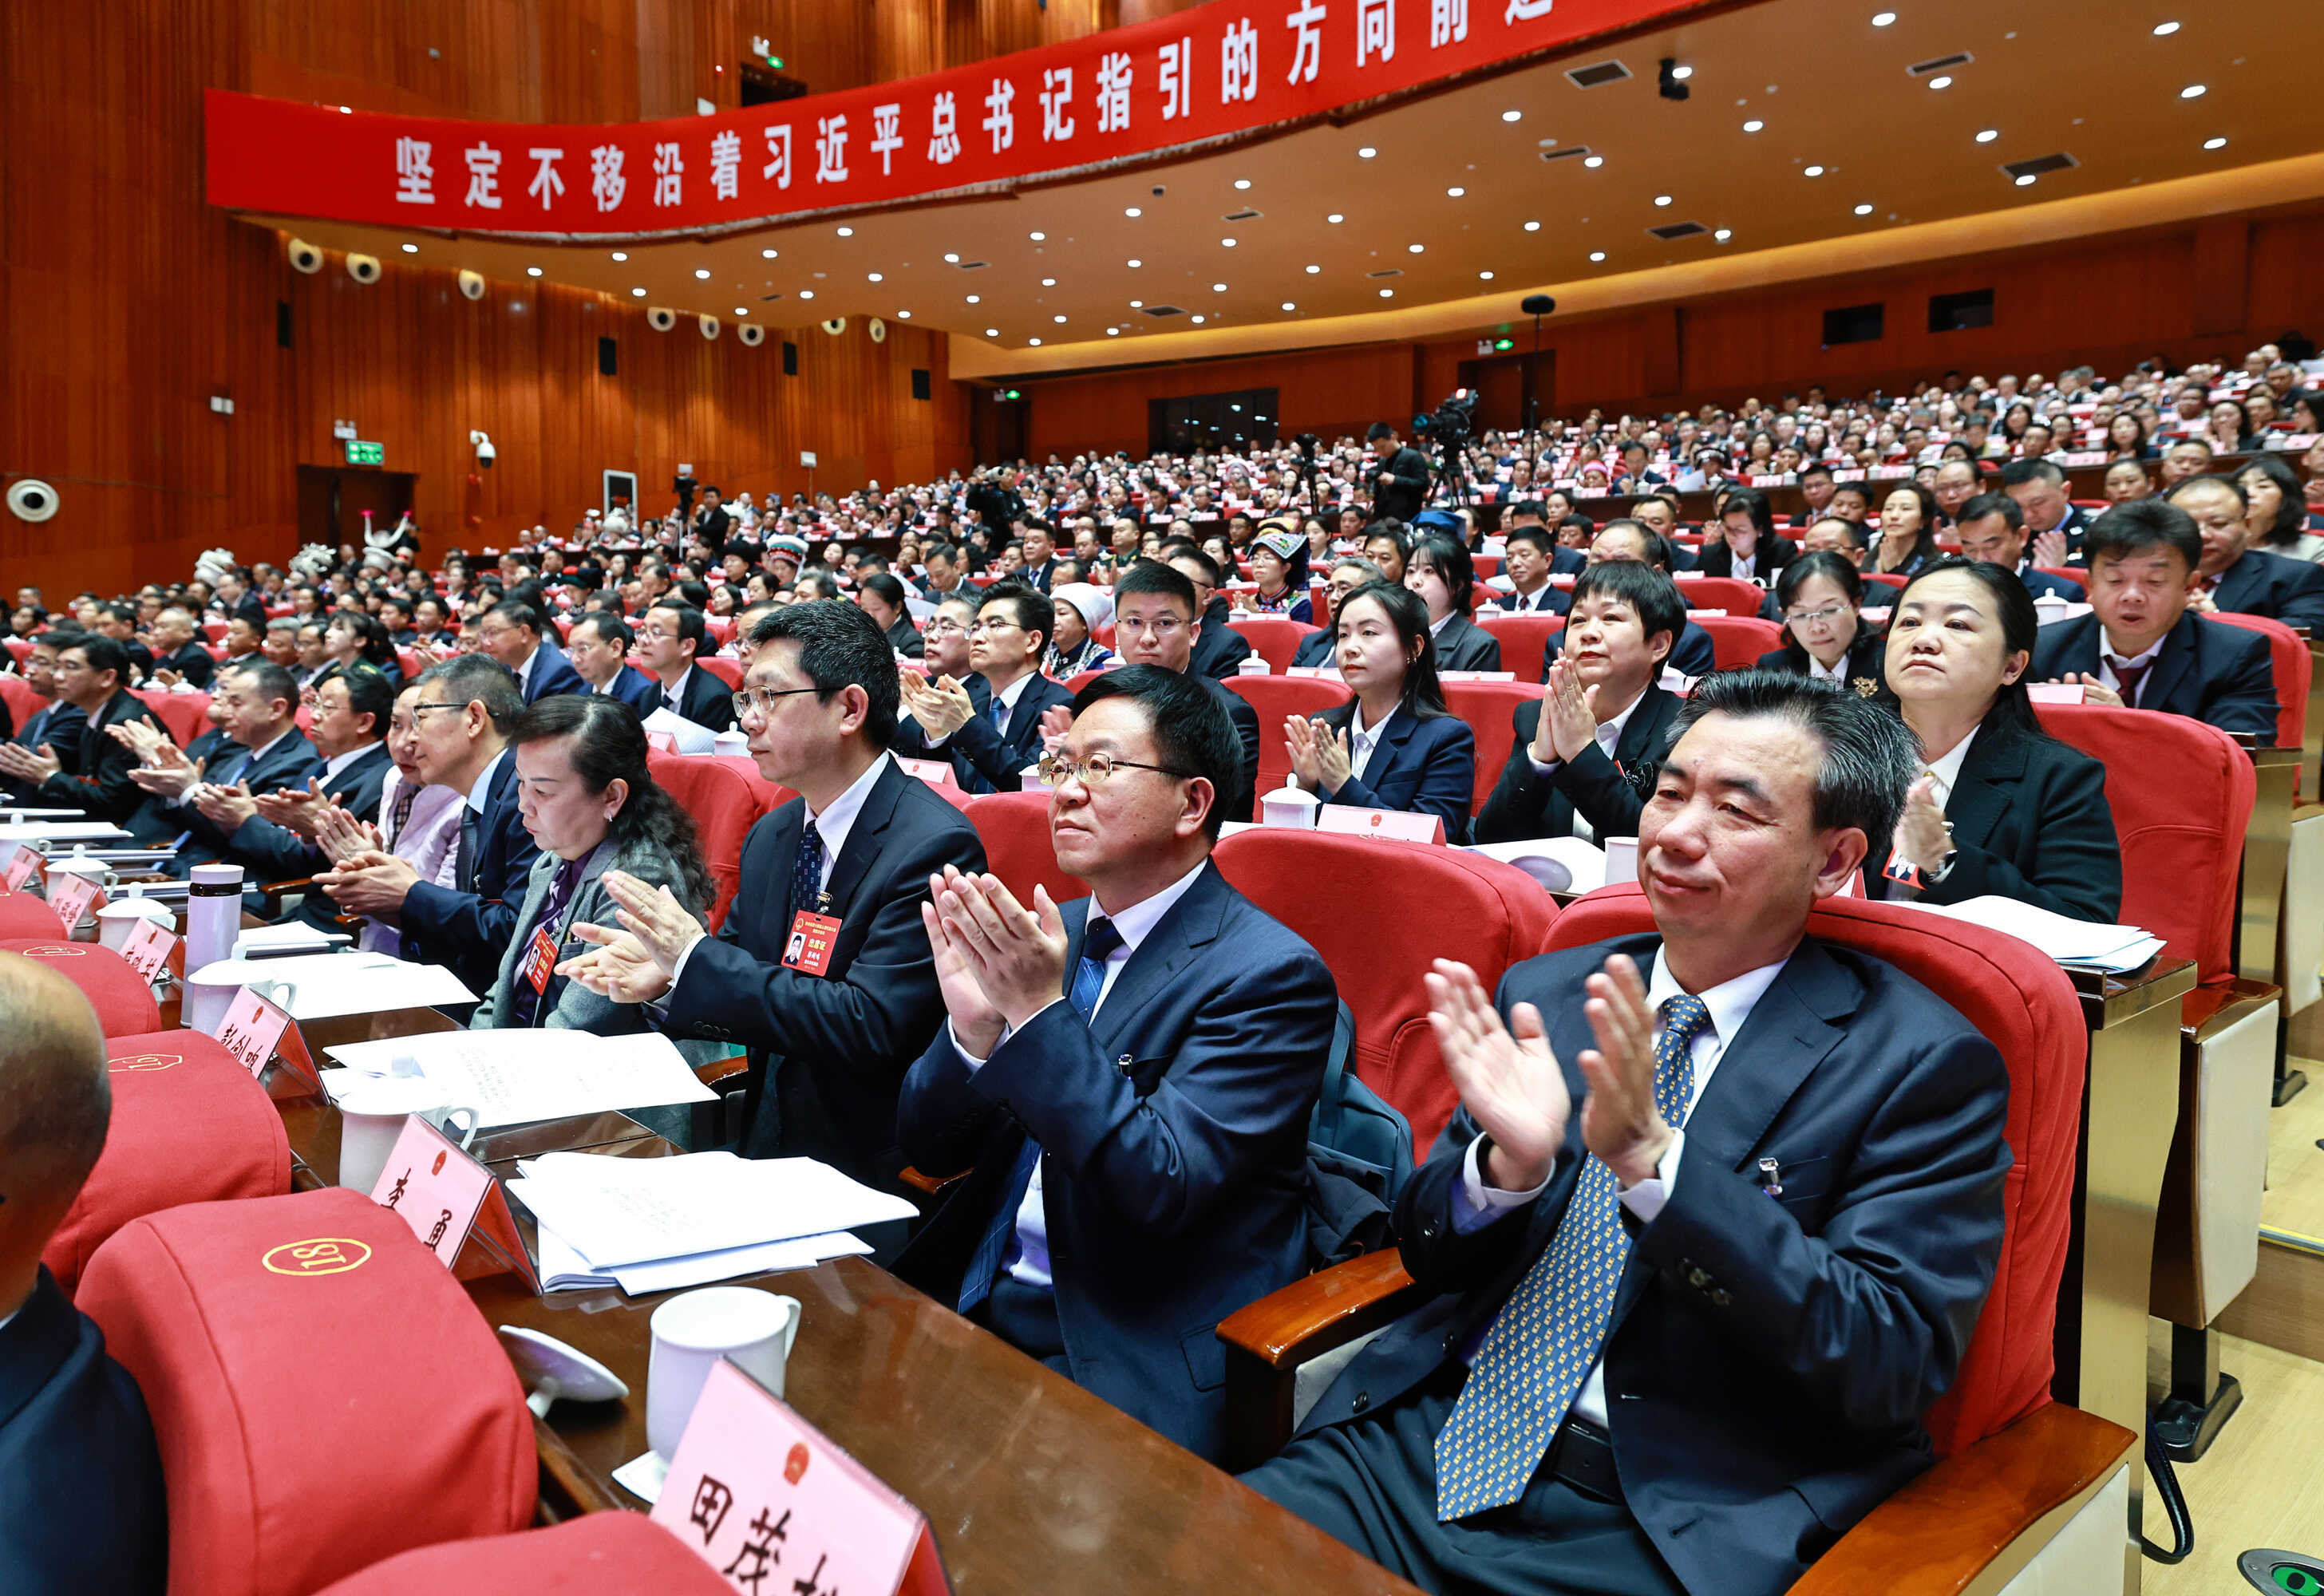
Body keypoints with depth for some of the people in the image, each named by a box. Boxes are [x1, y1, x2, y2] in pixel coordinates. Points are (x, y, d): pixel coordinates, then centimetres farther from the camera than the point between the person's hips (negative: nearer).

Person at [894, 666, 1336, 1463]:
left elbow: (1162, 1188, -20)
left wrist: (1041, 1013, -26)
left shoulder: (1271, 975, -12)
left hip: (1130, 1361, -6)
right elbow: (927, 1149, 5)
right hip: (969, 1300, 6)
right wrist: (972, 1023, -15)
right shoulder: (1051, 934, 7)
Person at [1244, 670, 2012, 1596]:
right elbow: (1428, 1257, 9)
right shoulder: (1544, 993, 7)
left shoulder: (1925, 1065, -5)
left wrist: (1650, 1155, -23)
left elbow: (1893, 1366, -13)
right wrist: (1508, 1162, -14)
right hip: (1423, 1448, 4)